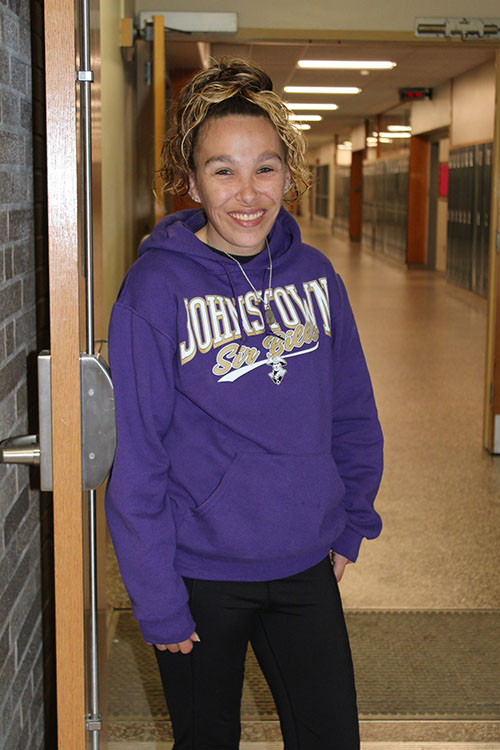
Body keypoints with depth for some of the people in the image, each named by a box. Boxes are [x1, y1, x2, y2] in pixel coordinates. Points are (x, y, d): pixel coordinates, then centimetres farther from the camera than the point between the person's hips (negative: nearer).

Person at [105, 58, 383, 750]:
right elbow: (137, 454, -13)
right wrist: (159, 602, -12)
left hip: (307, 566, 4)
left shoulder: (313, 275, -1)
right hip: (202, 575, -3)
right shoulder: (158, 286, -14)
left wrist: (350, 525, 11)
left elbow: (353, 415, 11)